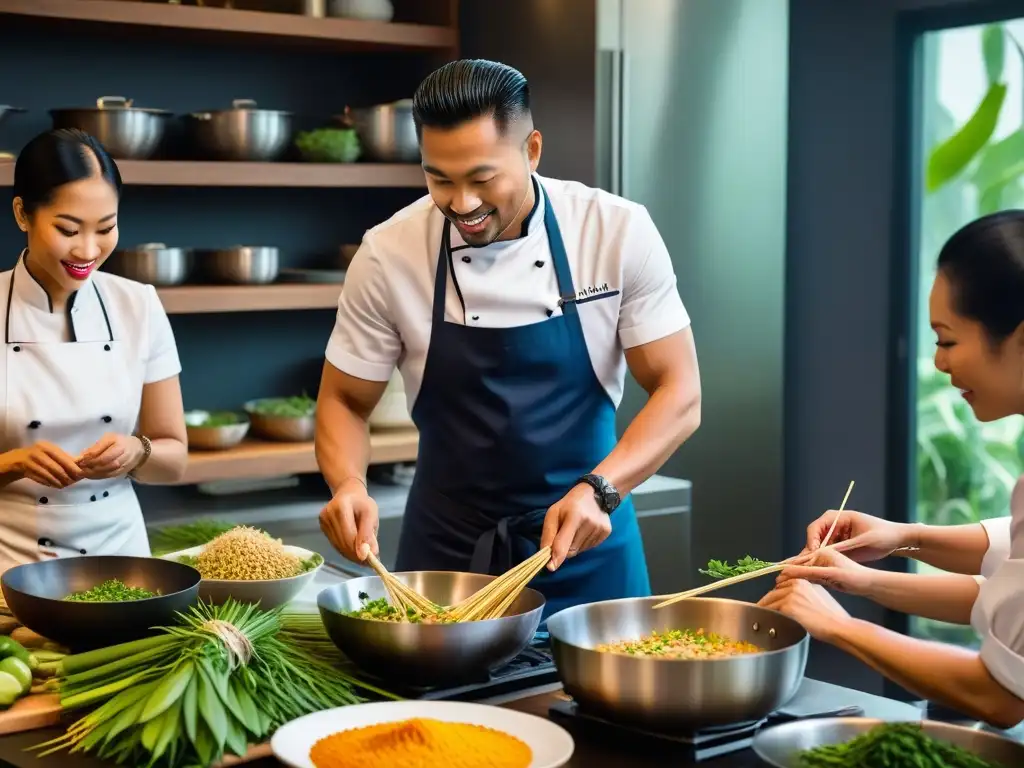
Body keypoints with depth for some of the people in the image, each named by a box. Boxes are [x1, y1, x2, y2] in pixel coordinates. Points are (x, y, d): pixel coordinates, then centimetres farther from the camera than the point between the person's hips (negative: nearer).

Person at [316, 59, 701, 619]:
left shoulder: (617, 231, -13)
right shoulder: (389, 253, -11)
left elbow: (678, 393, -9)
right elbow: (343, 402, -1)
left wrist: (600, 490, -24)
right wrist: (349, 485, -20)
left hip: (586, 549, 0)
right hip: (447, 552, 1)